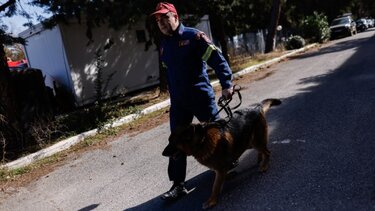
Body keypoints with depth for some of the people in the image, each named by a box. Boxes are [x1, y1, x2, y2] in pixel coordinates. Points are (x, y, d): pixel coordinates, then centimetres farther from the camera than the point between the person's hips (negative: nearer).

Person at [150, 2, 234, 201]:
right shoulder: (163, 44, 10)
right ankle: (178, 184, 11)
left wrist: (226, 84, -25)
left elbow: (217, 59, -16)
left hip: (202, 97, -5)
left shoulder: (194, 36, -10)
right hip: (177, 102, 5)